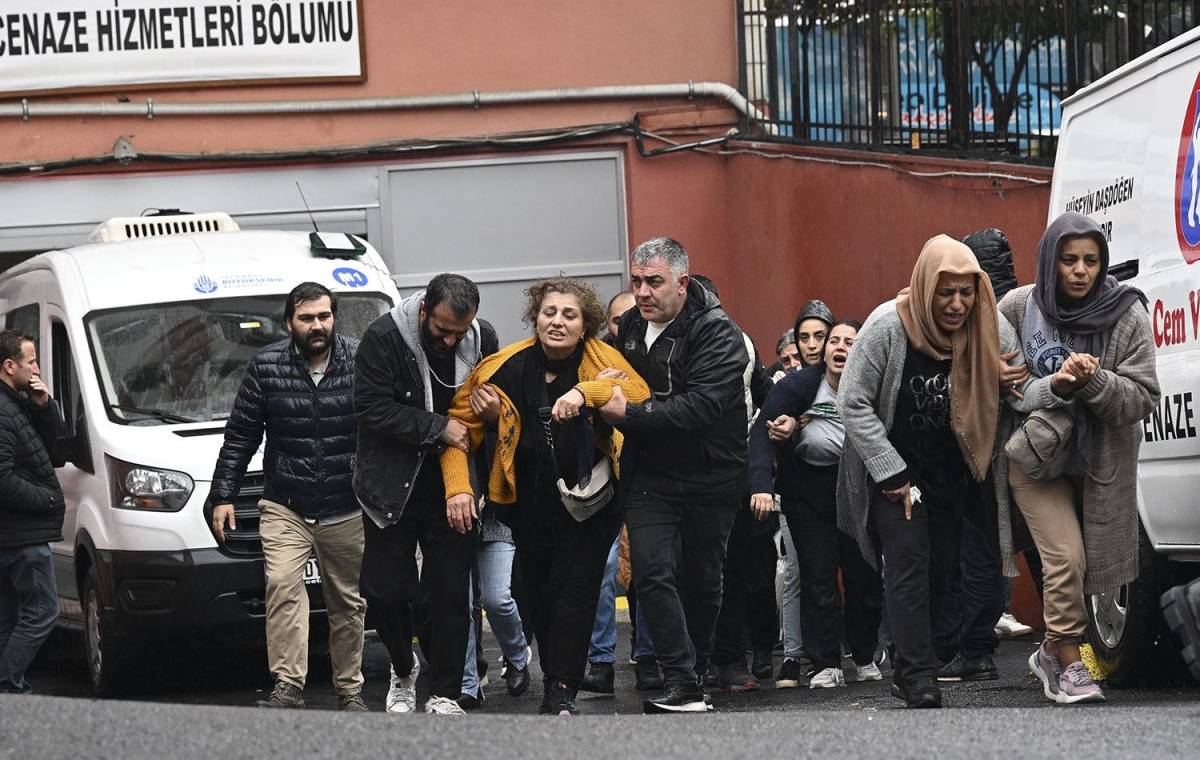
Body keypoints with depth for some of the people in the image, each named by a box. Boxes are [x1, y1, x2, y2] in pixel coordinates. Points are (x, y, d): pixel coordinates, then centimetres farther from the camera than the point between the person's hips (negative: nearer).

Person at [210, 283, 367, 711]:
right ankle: (288, 688, -22)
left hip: (346, 511, 1)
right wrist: (222, 496, 3)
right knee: (283, 587, -19)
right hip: (285, 509, 0)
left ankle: (350, 691, 20)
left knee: (348, 602, 8)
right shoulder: (266, 367, 0)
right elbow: (239, 436, 6)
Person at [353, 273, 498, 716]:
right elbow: (372, 408, -19)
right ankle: (404, 669, 28)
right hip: (392, 490, -2)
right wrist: (439, 428, -20)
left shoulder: (483, 340, -2)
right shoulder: (383, 338, -14)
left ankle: (445, 695, 7)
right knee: (386, 591, 1)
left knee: (451, 595, -1)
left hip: (451, 491, 2)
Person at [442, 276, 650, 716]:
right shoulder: (508, 367, -6)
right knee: (537, 593, 9)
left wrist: (585, 391, -36)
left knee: (575, 588, -10)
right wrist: (457, 485, -13)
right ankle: (555, 675, 25)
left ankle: (562, 689, -11)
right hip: (531, 504, 2)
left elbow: (639, 394, -23)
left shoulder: (600, 358, -8)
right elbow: (460, 420, -2)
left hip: (589, 502, -2)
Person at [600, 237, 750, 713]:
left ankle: (695, 670, 24)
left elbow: (700, 406, -27)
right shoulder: (630, 326, 7)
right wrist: (605, 399, 9)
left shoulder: (717, 334, -15)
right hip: (650, 474, 4)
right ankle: (682, 688, -18)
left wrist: (629, 415, -25)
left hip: (710, 477, -4)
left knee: (702, 579, 7)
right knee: (653, 571, -13)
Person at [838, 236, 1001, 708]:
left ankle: (905, 667, 18)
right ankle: (920, 678, -19)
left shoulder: (976, 331, -3)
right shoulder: (889, 325, -17)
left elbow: (983, 404, 14)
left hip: (949, 474, 5)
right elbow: (853, 403, -16)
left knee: (939, 568, 5)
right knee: (909, 561, -15)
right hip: (894, 469, -5)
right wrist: (892, 474, -17)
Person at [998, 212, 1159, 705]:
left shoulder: (1126, 315, -11)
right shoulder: (1019, 309, -10)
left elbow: (1142, 398, -11)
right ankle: (1069, 667, -3)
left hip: (1101, 461, 2)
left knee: (1092, 562, 7)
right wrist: (1054, 386, -22)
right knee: (1066, 558, -15)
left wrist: (1094, 381, -28)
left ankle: (1053, 652, 31)